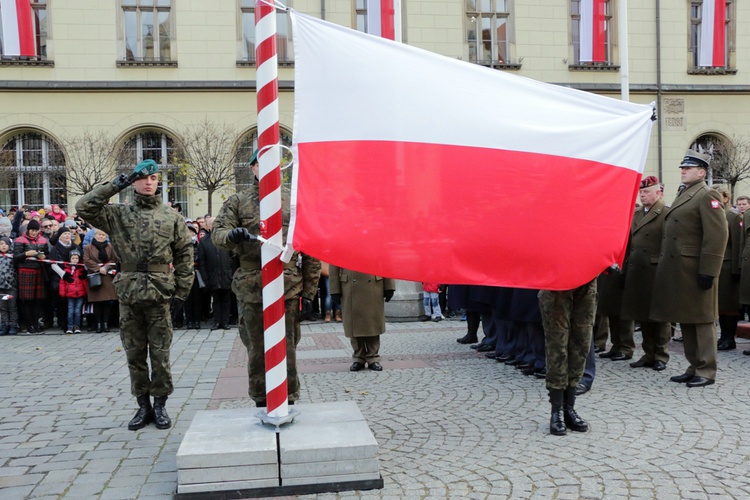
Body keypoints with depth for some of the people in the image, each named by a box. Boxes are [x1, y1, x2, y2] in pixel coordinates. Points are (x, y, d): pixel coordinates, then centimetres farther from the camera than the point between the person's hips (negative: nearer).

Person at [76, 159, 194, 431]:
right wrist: (113, 186, -5)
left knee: (160, 353, 4)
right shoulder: (118, 214, 7)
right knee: (134, 353, 9)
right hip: (128, 293, 1)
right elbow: (84, 208, -4)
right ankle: (143, 405, 21)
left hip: (159, 293, -1)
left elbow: (185, 253, 5)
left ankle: (160, 405, 18)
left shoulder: (171, 217, 6)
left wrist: (182, 288, -1)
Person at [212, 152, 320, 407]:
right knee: (257, 349, 10)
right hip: (251, 288, 1)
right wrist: (232, 235, -29)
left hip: (288, 287, -1)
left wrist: (309, 291, 1)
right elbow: (218, 233, -4)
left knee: (286, 348, 4)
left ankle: (289, 400, 17)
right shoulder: (237, 202, 9)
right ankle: (261, 402, 22)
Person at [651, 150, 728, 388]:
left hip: (695, 273, -9)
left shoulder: (707, 196, -9)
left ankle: (706, 372, 9)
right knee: (685, 321, 13)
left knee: (702, 321, 0)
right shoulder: (682, 195, 19)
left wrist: (708, 271, -20)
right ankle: (694, 367, 23)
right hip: (676, 272, 9)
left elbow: (717, 235, -17)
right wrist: (664, 266, 17)